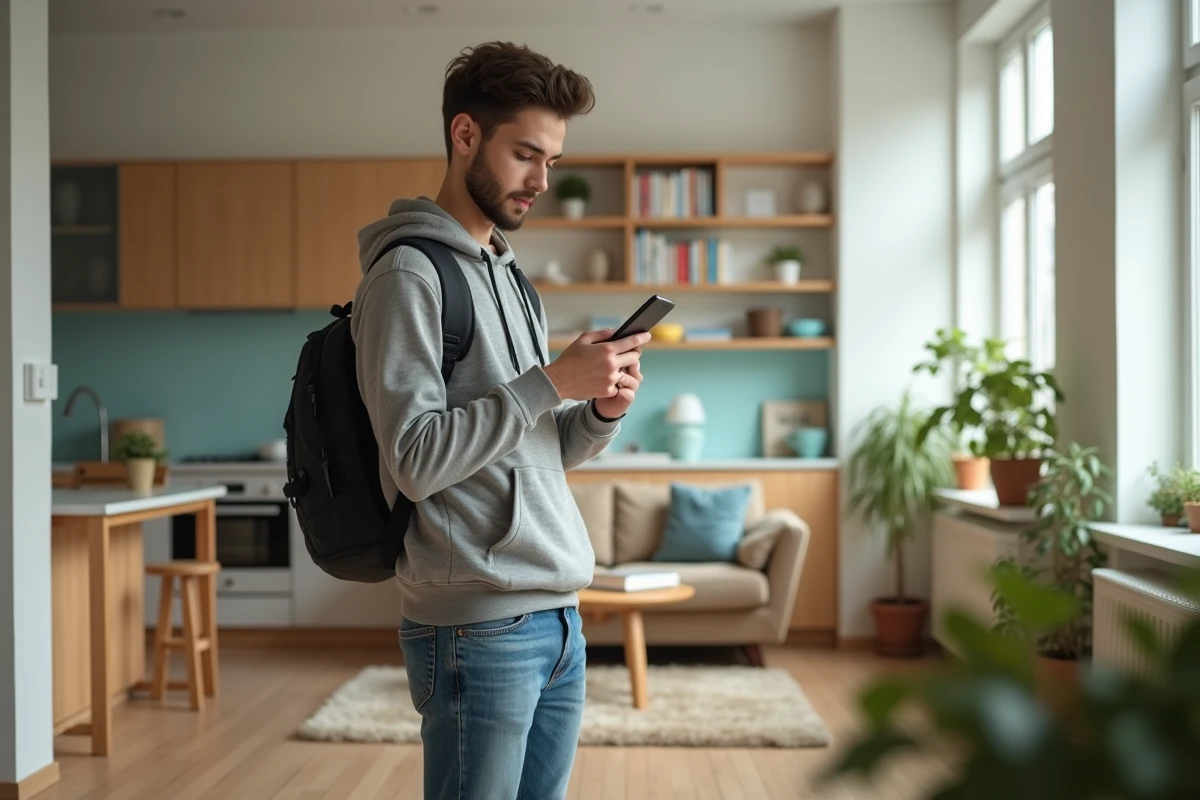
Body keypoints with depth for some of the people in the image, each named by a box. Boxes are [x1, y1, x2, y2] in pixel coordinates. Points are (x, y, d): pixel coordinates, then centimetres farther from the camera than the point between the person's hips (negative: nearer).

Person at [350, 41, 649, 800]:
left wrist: (601, 411, -2)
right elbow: (417, 459, -19)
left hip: (558, 615, 8)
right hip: (479, 628, -8)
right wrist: (552, 380, -19)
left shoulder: (508, 274, 16)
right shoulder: (408, 273, -10)